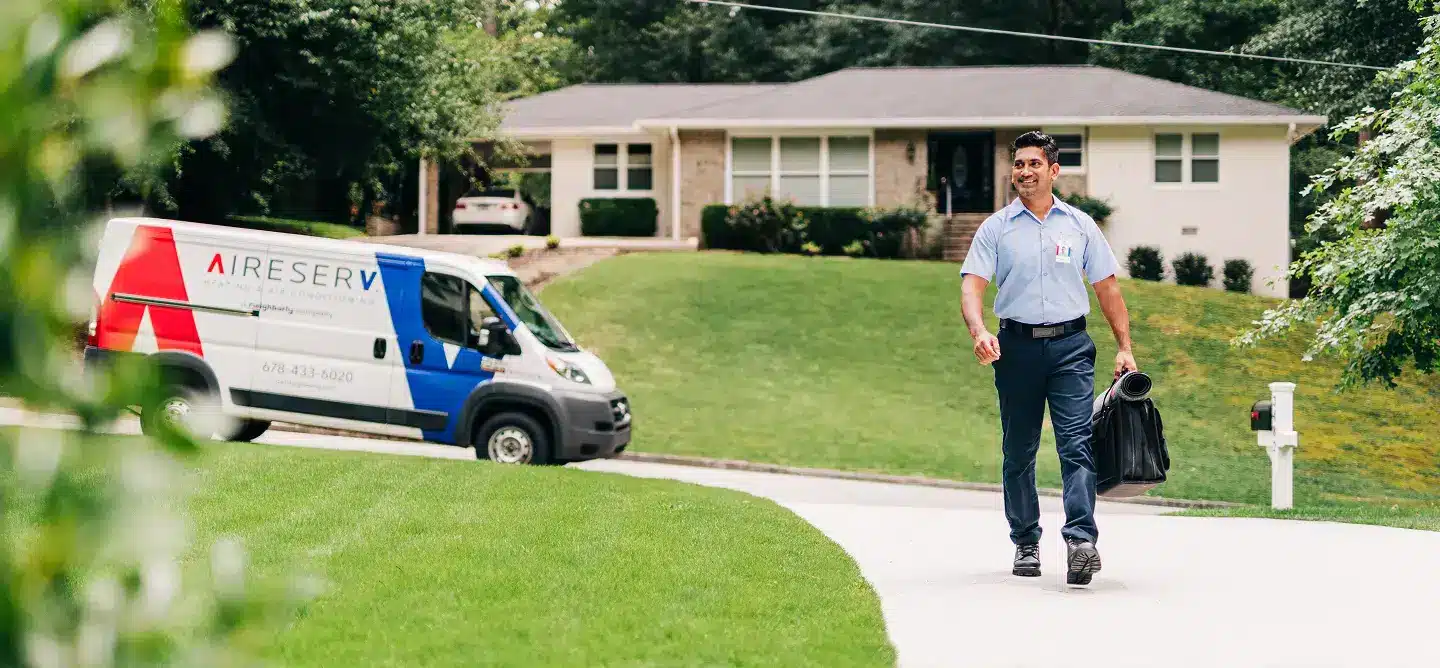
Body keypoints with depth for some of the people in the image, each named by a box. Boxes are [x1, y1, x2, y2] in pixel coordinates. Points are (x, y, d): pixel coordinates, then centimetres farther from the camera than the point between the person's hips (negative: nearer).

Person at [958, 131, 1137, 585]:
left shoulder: (1079, 225, 9)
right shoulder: (996, 228, 5)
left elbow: (1107, 287, 12)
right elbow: (972, 285, -5)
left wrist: (1125, 347, 5)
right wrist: (978, 332, -24)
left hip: (1070, 346, -1)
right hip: (1016, 346, 1)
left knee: (1077, 443, -14)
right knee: (1018, 451, 7)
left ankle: (1081, 540, -23)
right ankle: (1025, 543, 19)